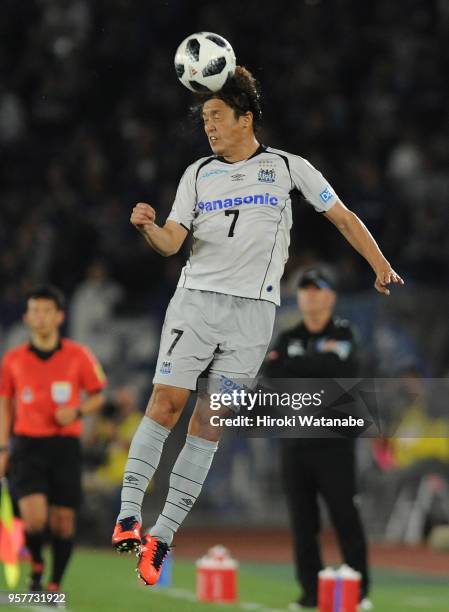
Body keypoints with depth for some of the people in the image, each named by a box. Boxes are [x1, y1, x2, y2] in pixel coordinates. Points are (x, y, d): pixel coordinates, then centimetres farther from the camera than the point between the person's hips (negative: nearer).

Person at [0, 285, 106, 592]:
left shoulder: (78, 356, 0)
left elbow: (98, 395, 10)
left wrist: (77, 411, -11)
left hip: (65, 445, 0)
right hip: (28, 446, 0)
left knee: (63, 520, 0)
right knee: (34, 517, -17)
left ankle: (55, 583, 19)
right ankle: (36, 564, 13)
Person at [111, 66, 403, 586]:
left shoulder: (288, 167, 7)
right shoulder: (197, 174, 12)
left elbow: (343, 218, 13)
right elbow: (171, 242, 4)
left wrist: (382, 268, 9)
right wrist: (147, 227, -17)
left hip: (254, 309, -1)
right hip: (196, 297, 1)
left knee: (210, 423, -3)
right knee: (167, 400, -14)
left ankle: (162, 534, 1)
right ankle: (128, 514, -14)